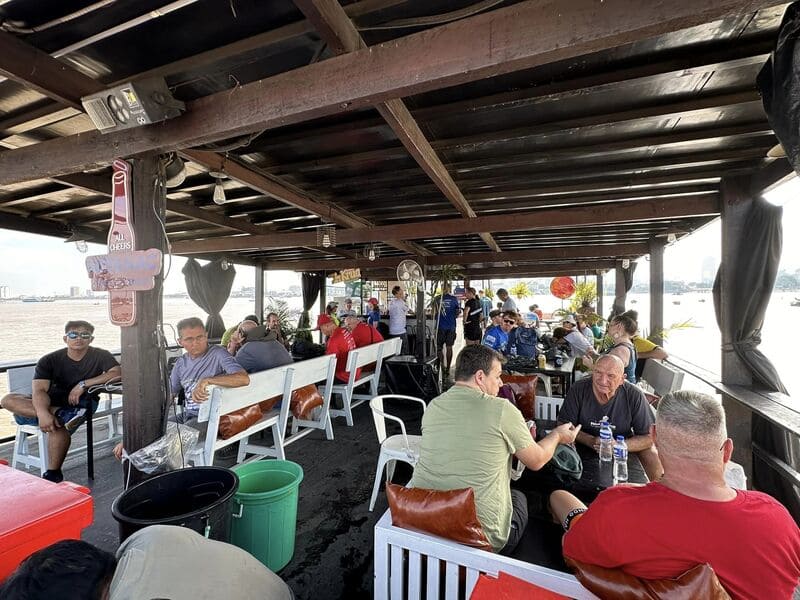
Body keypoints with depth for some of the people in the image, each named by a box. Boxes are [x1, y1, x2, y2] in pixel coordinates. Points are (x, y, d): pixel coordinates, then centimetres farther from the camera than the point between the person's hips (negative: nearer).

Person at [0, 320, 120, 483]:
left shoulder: (100, 356, -4)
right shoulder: (49, 360, -1)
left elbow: (117, 373, -19)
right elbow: (39, 390, -14)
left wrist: (83, 384, -22)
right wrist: (43, 413, -33)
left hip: (82, 403, -3)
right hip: (53, 403, 3)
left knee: (58, 426, -31)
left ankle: (53, 475, -15)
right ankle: (61, 414, -33)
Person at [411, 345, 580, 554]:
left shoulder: (432, 406, -2)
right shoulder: (502, 409, -16)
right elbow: (536, 461, -1)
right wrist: (557, 436, 20)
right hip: (482, 536, -4)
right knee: (518, 496, 27)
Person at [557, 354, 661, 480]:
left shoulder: (635, 396, -16)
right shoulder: (578, 389, -18)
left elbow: (649, 437, -12)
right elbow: (564, 425, -14)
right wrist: (591, 441, -30)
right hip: (584, 445, -1)